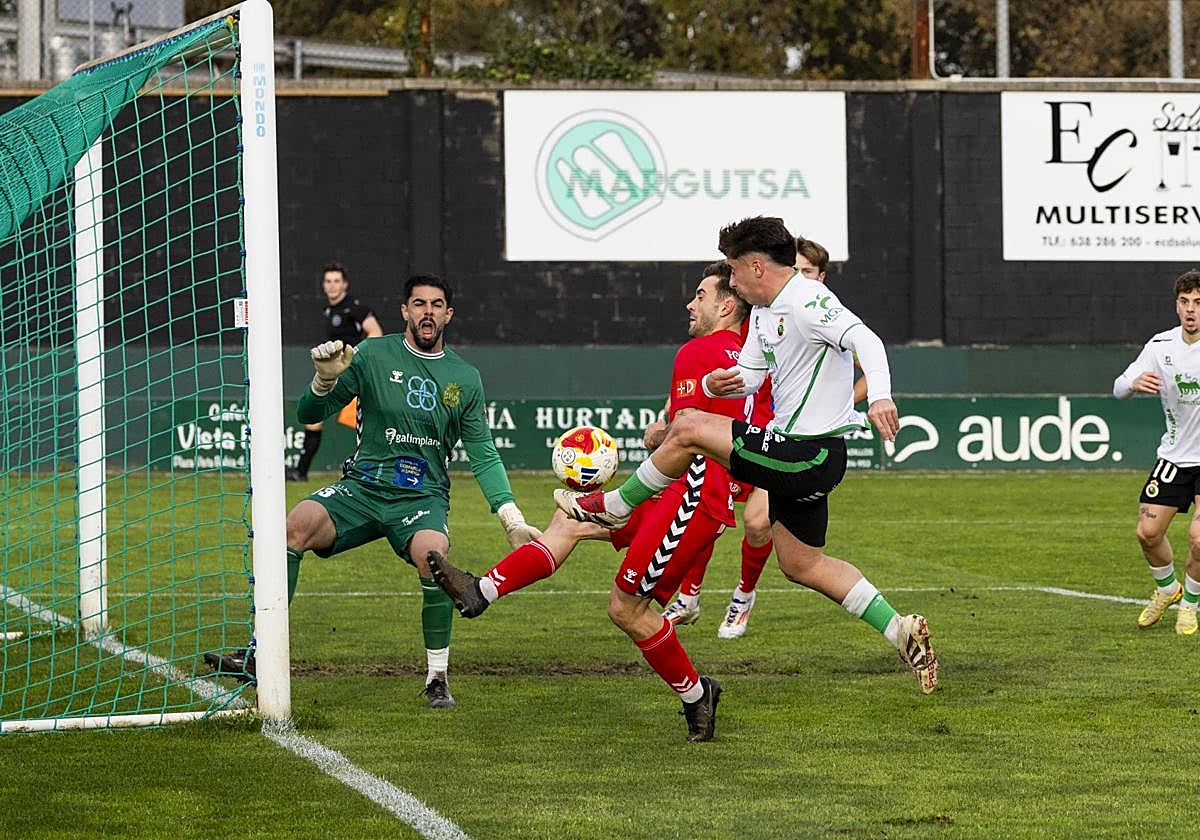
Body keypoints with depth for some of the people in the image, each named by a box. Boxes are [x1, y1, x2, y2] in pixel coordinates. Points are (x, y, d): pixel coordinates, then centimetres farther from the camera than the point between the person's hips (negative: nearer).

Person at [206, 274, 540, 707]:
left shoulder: (465, 378, 8)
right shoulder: (374, 355, 3)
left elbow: (483, 456, 13)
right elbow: (309, 413, 2)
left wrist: (513, 521, 5)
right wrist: (325, 379, -19)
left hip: (423, 497, 0)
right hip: (363, 487, 0)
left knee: (433, 552, -34)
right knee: (300, 521, -29)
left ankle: (437, 678, -17)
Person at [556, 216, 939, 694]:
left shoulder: (806, 301, -17)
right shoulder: (764, 312, 15)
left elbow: (865, 339, -30)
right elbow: (749, 376, 18)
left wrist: (879, 396, -47)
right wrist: (717, 384, -6)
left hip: (804, 457, -11)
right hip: (805, 458, 11)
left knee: (687, 431, -8)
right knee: (800, 565, 17)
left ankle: (613, 509, 11)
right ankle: (901, 631, 15)